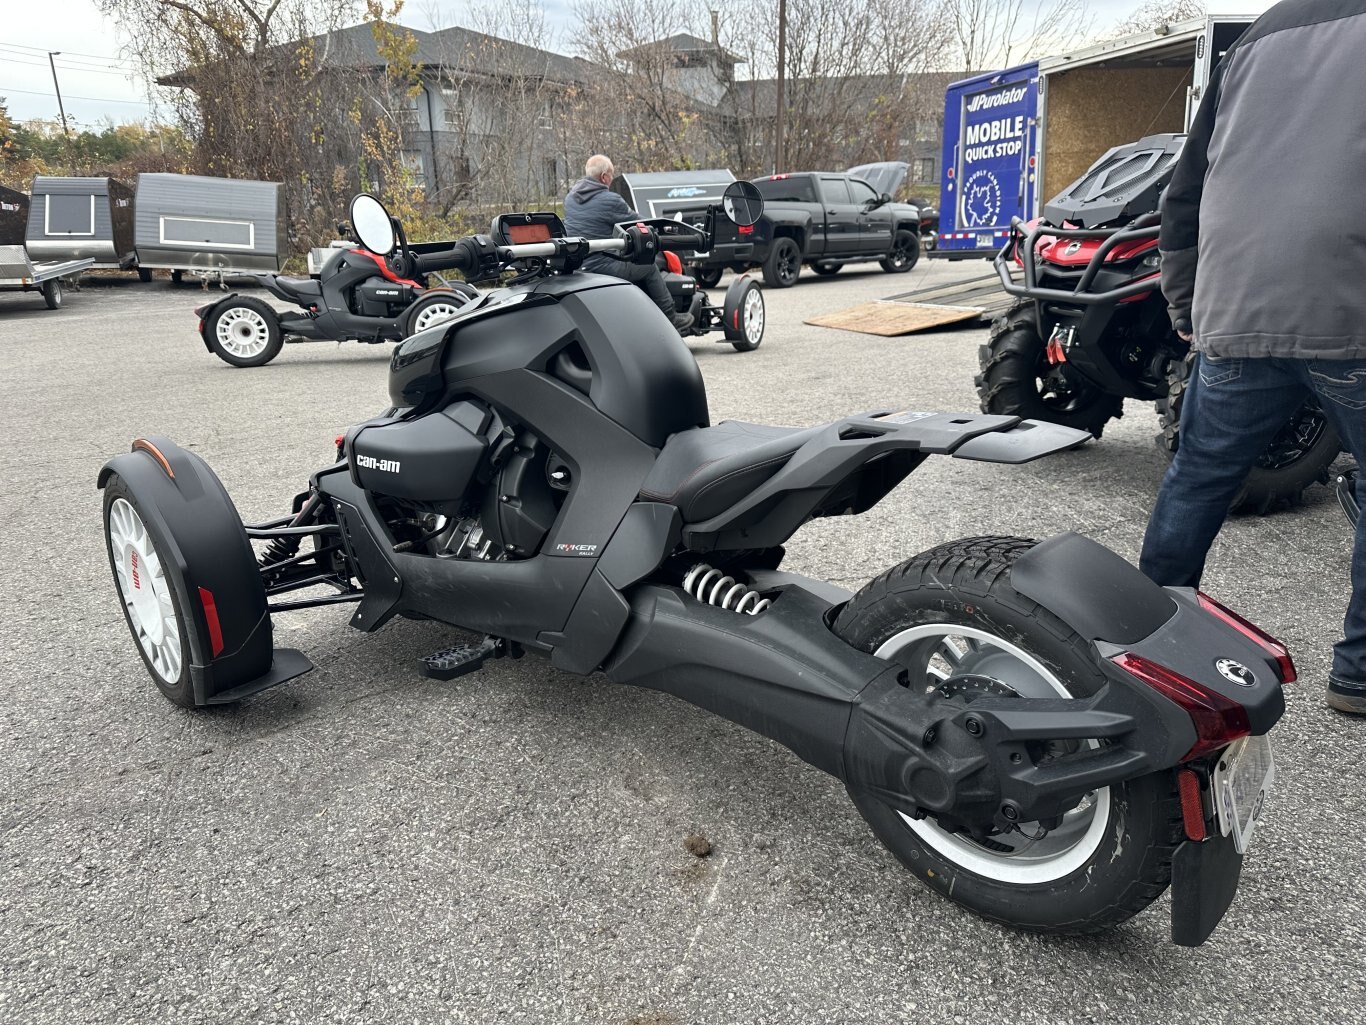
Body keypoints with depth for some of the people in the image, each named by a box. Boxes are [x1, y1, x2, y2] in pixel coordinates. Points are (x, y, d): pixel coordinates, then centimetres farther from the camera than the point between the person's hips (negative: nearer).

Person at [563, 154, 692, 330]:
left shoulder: (570, 197, 9)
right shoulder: (610, 200, -15)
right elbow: (638, 224, -5)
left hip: (574, 264, 9)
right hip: (603, 266, -9)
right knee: (650, 268, 8)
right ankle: (671, 317, 15)